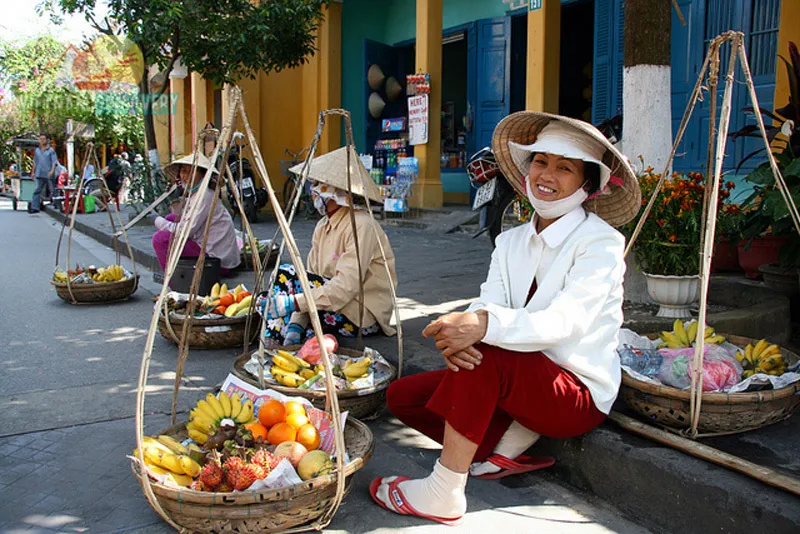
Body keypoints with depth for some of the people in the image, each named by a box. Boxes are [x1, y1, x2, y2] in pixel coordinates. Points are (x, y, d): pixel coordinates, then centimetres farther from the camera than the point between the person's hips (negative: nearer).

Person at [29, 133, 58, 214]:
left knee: (52, 190, 2)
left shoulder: (51, 150, 0)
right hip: (39, 174, 4)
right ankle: (34, 207, -5)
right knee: (37, 190, -3)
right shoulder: (37, 150, 15)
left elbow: (54, 161, -5)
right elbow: (35, 162, 23)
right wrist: (33, 172, 21)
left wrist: (52, 170, -19)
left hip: (49, 174, -4)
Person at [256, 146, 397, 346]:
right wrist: (296, 324, -12)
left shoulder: (362, 226, -19)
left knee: (286, 275, -19)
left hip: (365, 315, -8)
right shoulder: (322, 227, 9)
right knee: (267, 301, -5)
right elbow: (311, 279, 3)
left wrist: (292, 303, -33)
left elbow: (346, 287, -29)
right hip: (334, 302, 8)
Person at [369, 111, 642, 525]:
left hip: (579, 394, -7)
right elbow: (485, 309, -6)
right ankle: (510, 443, -5)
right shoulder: (511, 242, 8)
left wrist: (484, 325, -43)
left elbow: (565, 321, -26)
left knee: (485, 353, -34)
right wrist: (458, 333, -32)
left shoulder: (600, 243, -11)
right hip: (518, 381, 7)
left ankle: (444, 494, -24)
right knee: (402, 395, -3)